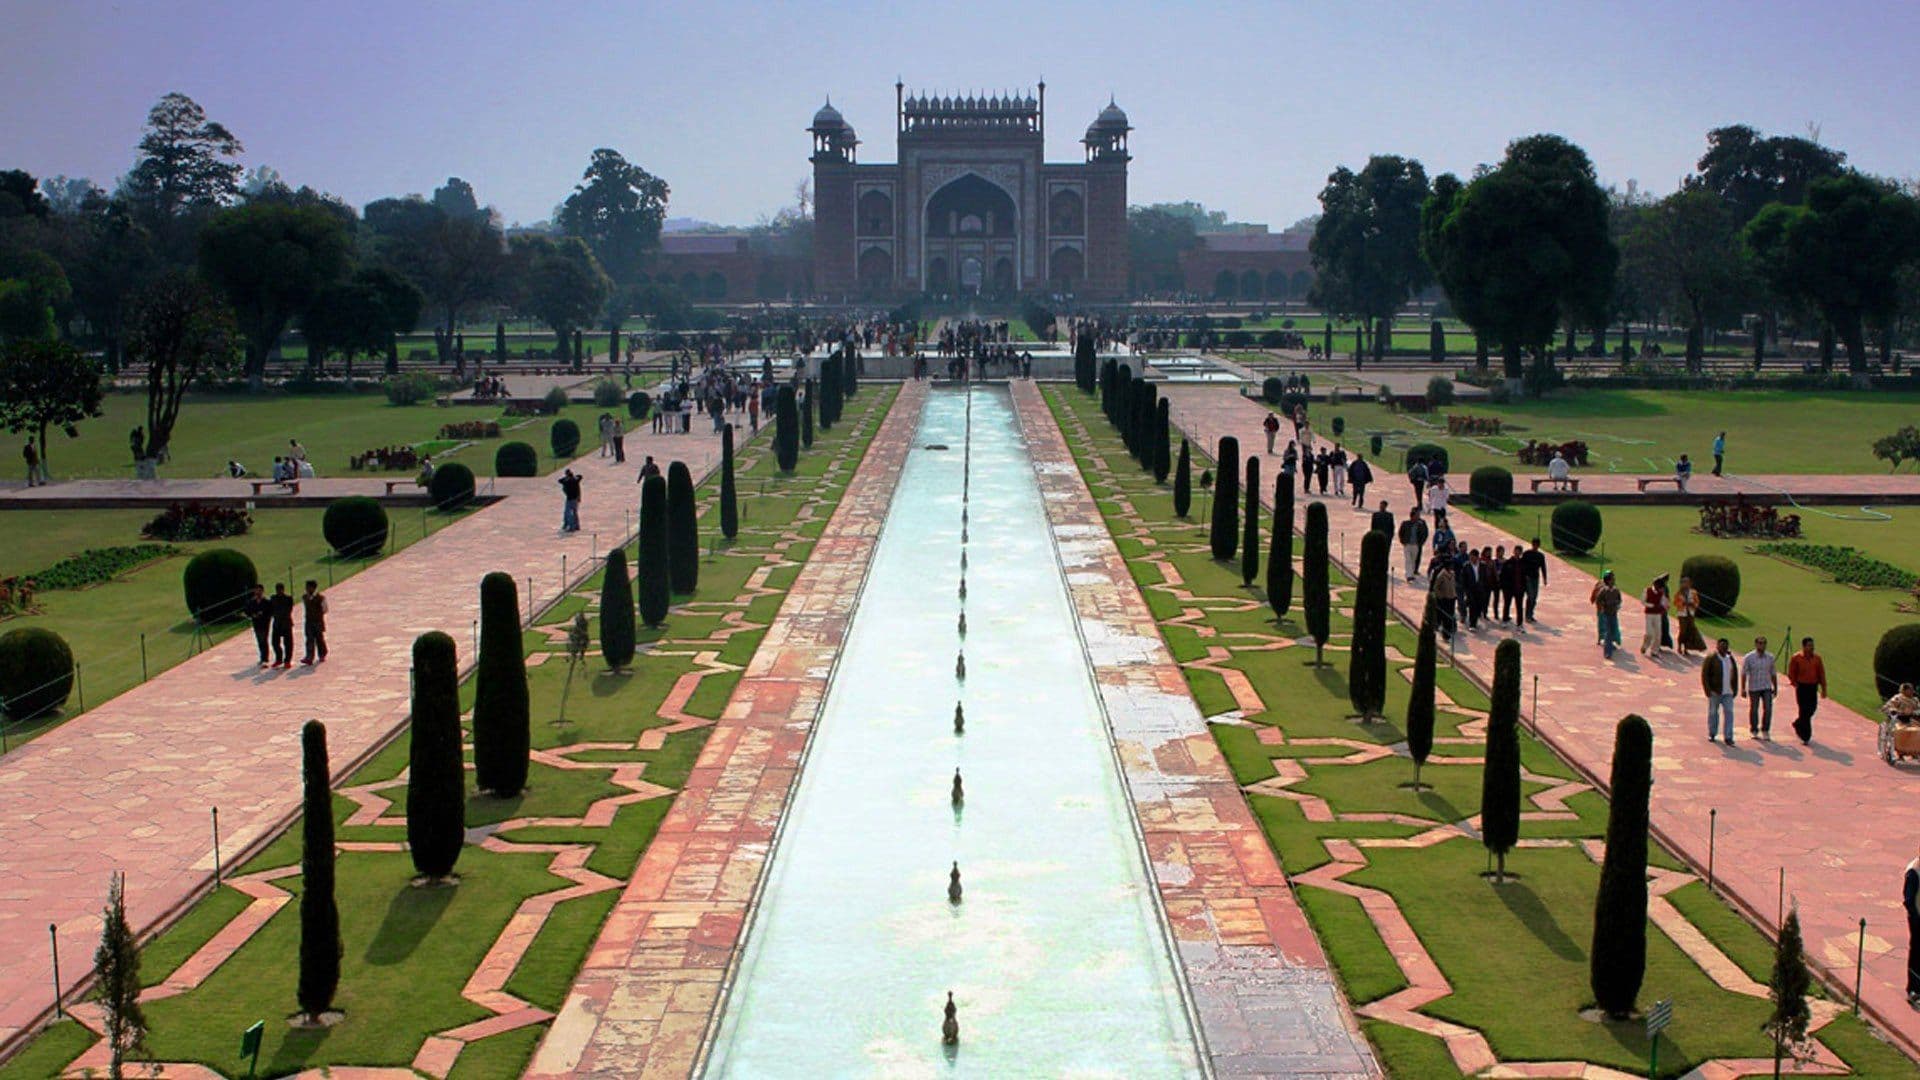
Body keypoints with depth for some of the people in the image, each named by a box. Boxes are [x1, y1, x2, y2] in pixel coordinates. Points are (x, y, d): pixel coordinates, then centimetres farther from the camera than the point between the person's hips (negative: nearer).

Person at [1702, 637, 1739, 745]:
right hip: (1715, 692, -4)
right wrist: (1707, 690, -15)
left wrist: (1735, 689, 13)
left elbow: (1735, 674, 19)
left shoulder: (1730, 658, 11)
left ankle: (1728, 737, -3)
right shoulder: (1711, 659, -6)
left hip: (1728, 693, 4)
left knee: (1729, 713, -4)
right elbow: (1704, 675, -9)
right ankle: (1712, 734, 24)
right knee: (1713, 713, 8)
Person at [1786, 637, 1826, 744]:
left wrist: (1823, 689, 6)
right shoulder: (1796, 658, -7)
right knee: (1804, 711, -6)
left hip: (1813, 687, 4)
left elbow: (1821, 673, 8)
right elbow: (1791, 673, 0)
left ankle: (1797, 724, 37)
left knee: (1812, 709, 9)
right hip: (1802, 687, -4)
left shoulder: (1817, 658, 4)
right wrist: (1795, 684, -6)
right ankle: (1805, 737, 0)